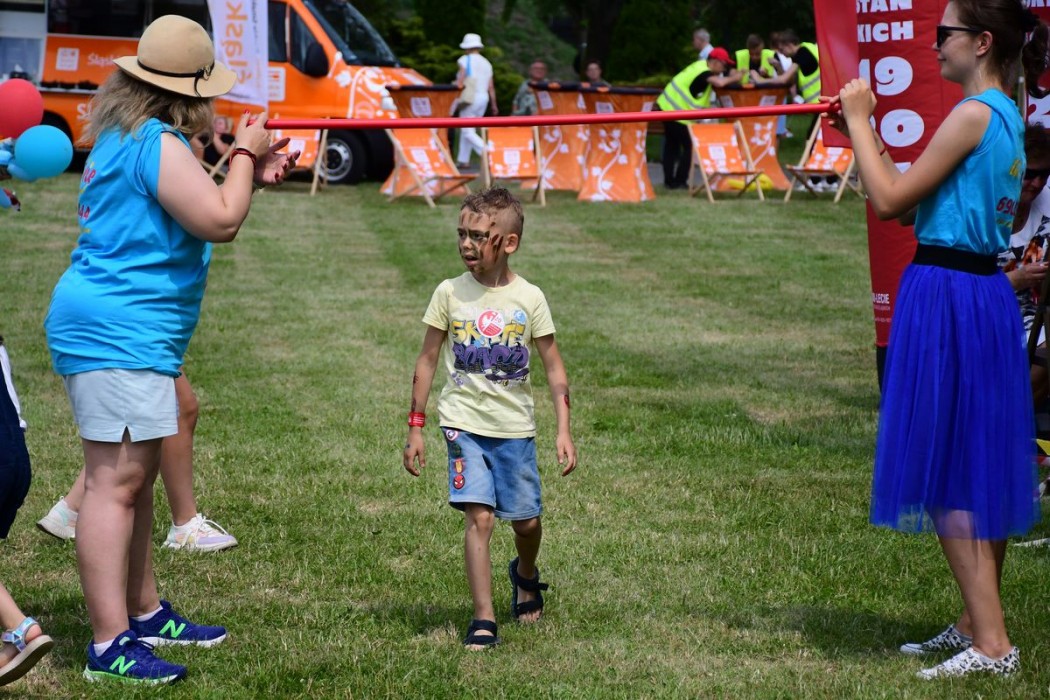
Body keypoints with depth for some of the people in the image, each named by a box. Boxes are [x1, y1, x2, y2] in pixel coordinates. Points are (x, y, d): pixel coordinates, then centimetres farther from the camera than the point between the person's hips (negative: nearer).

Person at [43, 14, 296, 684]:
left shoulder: (124, 134, 15)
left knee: (135, 477, 17)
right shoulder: (157, 143, -17)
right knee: (116, 481, -11)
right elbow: (219, 221, -19)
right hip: (119, 333, -11)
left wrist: (251, 176, 17)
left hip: (115, 330, 11)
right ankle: (110, 645, -12)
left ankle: (146, 614, 27)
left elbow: (188, 211, 25)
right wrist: (244, 155, -5)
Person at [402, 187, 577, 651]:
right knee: (479, 517, -14)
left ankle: (525, 575, 44)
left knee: (525, 521, 10)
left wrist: (564, 431, -5)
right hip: (464, 424, -1)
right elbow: (428, 359, 3)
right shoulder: (450, 293, -4)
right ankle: (483, 621, -10)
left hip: (515, 427, 1)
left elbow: (553, 367, 1)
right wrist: (415, 428, 2)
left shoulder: (529, 299, -4)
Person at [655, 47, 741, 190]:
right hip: (677, 112, -10)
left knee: (671, 146, 17)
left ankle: (669, 181, 23)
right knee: (689, 146, -1)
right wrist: (734, 78, -19)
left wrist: (735, 73, -2)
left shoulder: (702, 65, 8)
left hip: (667, 106, 10)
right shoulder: (704, 72, -19)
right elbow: (720, 83, -37)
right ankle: (679, 182, 1)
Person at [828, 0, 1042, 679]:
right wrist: (863, 133, 13)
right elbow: (913, 198, 16)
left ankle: (991, 644, -8)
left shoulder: (973, 115, -16)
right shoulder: (1007, 116, 14)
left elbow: (891, 200, -15)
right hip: (985, 294, 10)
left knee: (947, 470, -7)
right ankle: (976, 624, 21)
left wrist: (859, 121, -5)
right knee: (981, 465, 13)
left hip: (945, 294, -10)